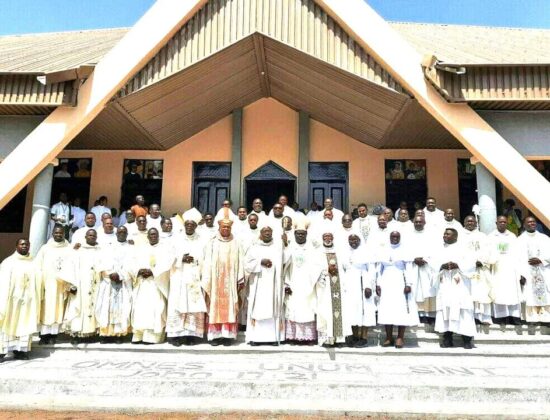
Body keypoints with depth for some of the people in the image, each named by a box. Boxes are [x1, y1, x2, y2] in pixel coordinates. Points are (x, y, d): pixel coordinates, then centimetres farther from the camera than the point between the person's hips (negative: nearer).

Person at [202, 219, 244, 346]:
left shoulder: (235, 243, 7)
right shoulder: (212, 243, 3)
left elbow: (240, 262, 5)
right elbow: (207, 262, 0)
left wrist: (241, 279, -1)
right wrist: (207, 281, -7)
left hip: (230, 281, 1)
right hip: (216, 280, -1)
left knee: (229, 307, 0)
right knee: (215, 307, -1)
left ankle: (227, 335, 5)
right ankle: (215, 335, 4)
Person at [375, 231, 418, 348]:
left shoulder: (404, 251, 2)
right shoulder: (383, 251, 10)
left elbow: (408, 269, -4)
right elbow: (378, 269, 10)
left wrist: (408, 284, -12)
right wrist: (378, 284, 4)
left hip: (400, 283, -3)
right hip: (386, 283, 3)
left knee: (401, 309, -4)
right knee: (386, 309, 2)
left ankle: (400, 338, 3)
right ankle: (389, 337, 8)